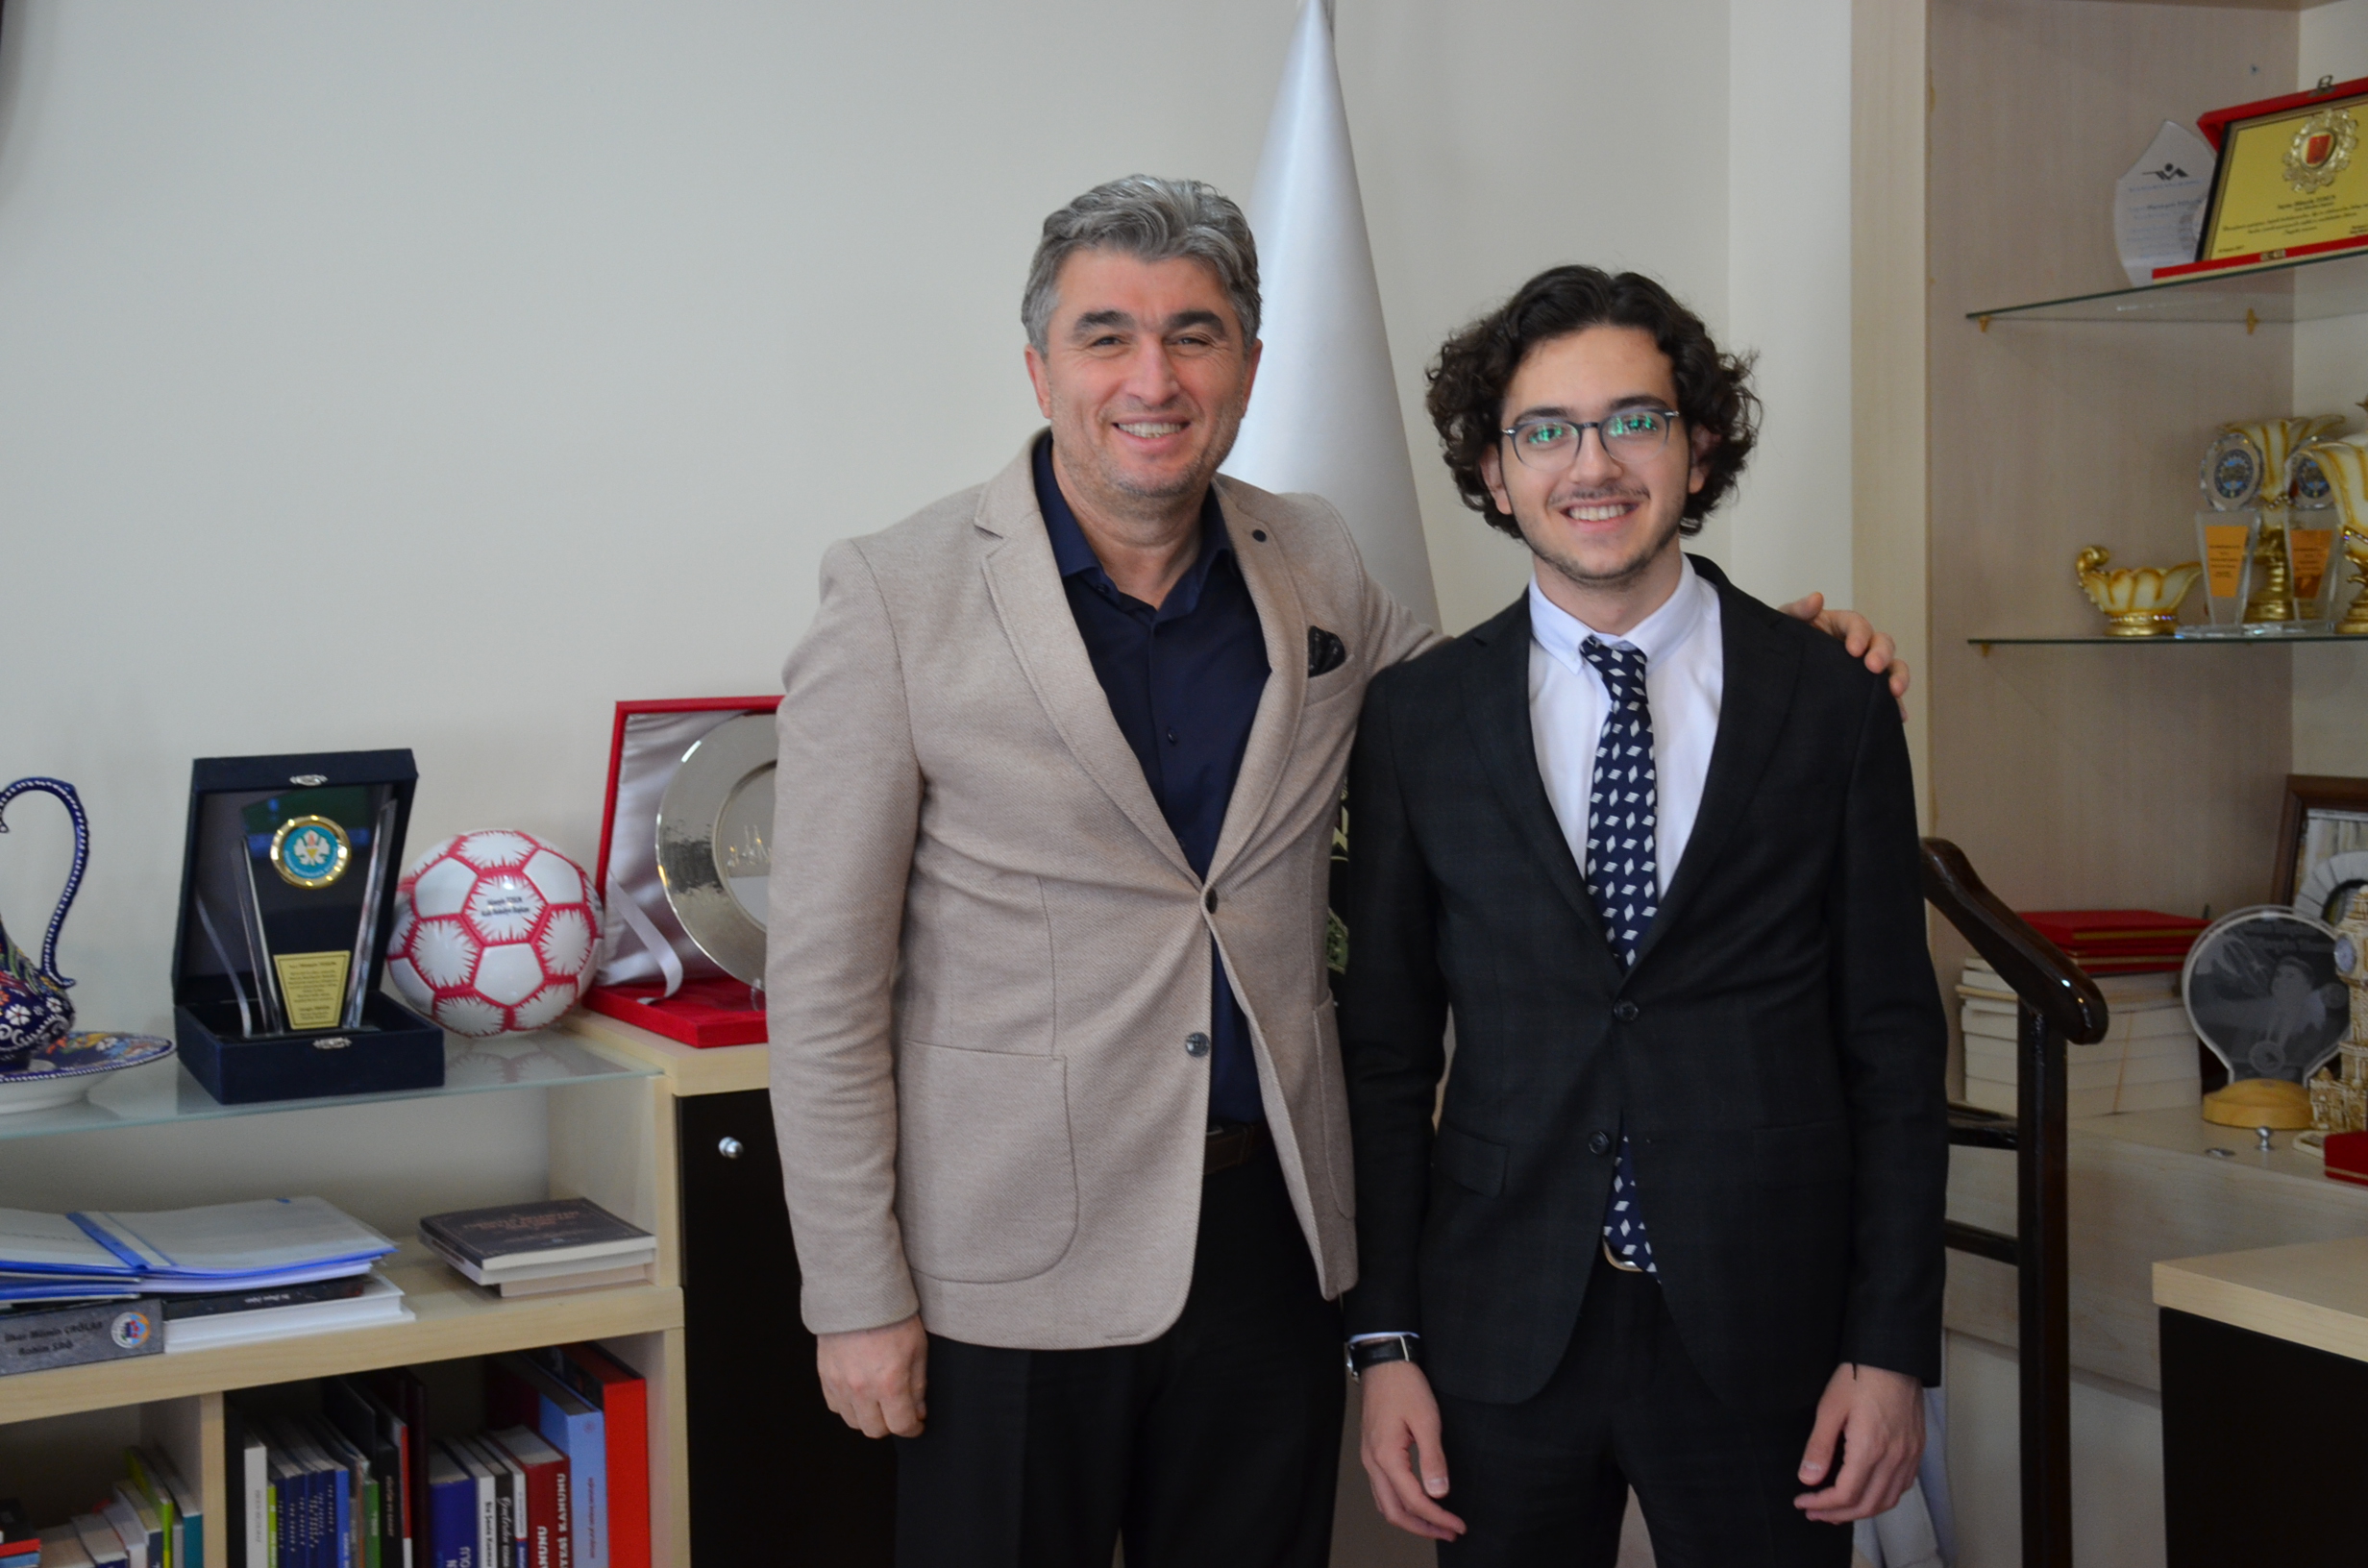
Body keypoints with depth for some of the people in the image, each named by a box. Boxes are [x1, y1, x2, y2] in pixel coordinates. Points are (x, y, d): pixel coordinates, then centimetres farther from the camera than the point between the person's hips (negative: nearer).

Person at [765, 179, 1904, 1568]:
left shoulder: (1317, 567, 5)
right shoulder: (898, 598, -8)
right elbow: (825, 981, -7)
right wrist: (859, 1298, -9)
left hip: (1277, 1231, 4)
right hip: (1016, 1260, -4)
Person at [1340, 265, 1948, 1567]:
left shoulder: (1833, 704, 0)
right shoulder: (1415, 717, 1)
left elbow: (1893, 1045, 1)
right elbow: (1384, 1045, 4)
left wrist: (1893, 1350, -2)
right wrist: (1384, 1341, 0)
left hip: (1764, 1335, 0)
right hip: (1502, 1337, 1)